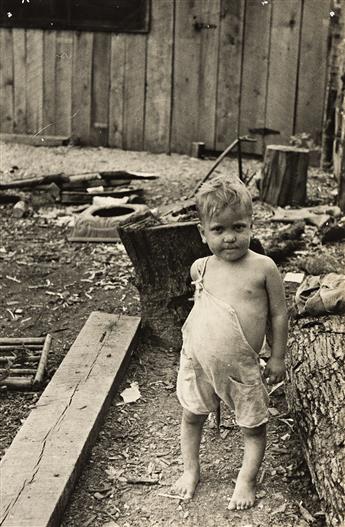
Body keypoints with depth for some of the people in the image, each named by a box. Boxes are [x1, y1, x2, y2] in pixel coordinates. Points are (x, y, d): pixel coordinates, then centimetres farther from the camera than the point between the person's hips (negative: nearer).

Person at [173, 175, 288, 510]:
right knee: (191, 417, 17)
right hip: (197, 360, 3)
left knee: (254, 427, 11)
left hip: (242, 368, -3)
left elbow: (279, 314, -5)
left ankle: (246, 481, 33)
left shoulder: (263, 268, -13)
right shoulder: (200, 268, -3)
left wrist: (277, 358, -1)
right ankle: (191, 470, 40)